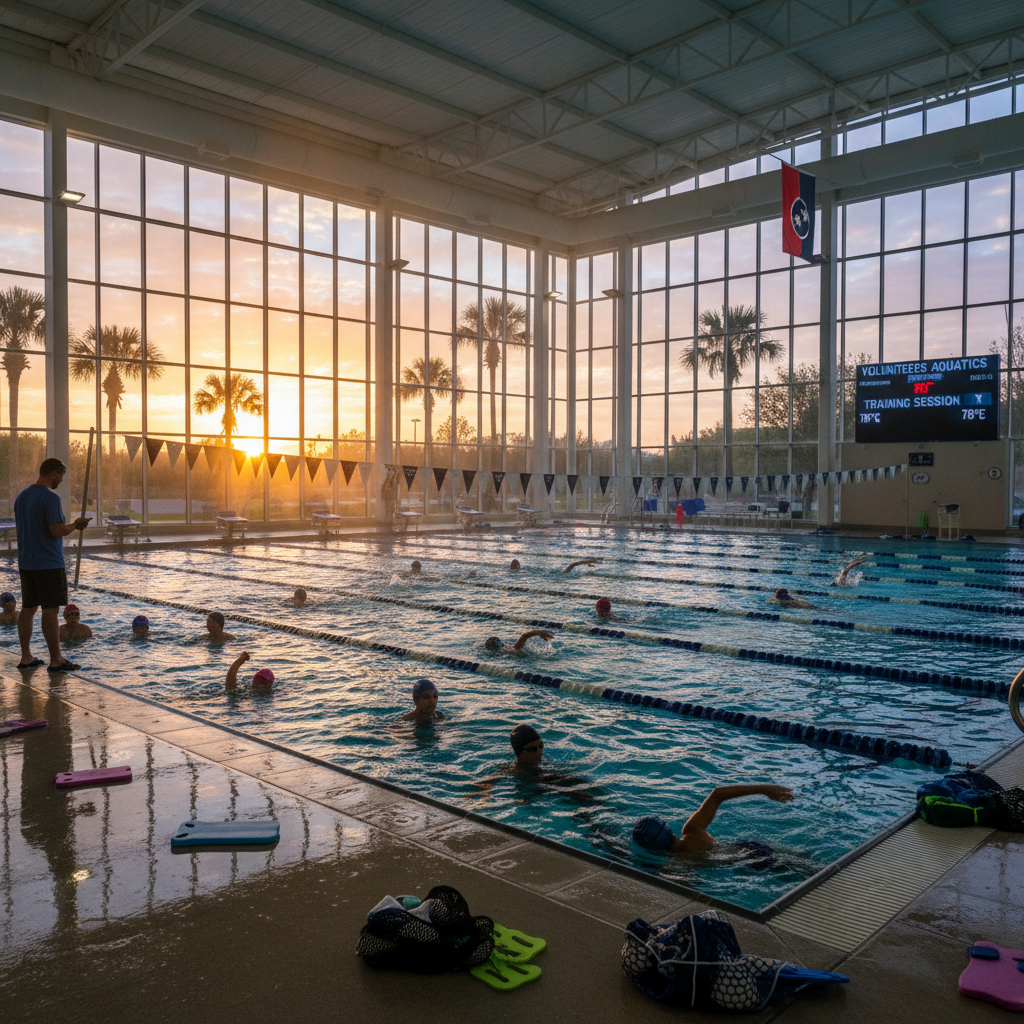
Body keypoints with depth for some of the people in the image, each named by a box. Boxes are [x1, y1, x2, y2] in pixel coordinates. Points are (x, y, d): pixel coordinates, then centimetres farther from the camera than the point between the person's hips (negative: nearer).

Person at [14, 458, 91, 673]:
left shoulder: (21, 496, 12)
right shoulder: (51, 498, -16)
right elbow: (57, 531, -22)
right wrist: (75, 525, -3)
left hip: (26, 563, 8)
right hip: (49, 564, -8)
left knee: (28, 608, 12)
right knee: (50, 611, -4)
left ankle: (26, 657, 18)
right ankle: (56, 660, 1)